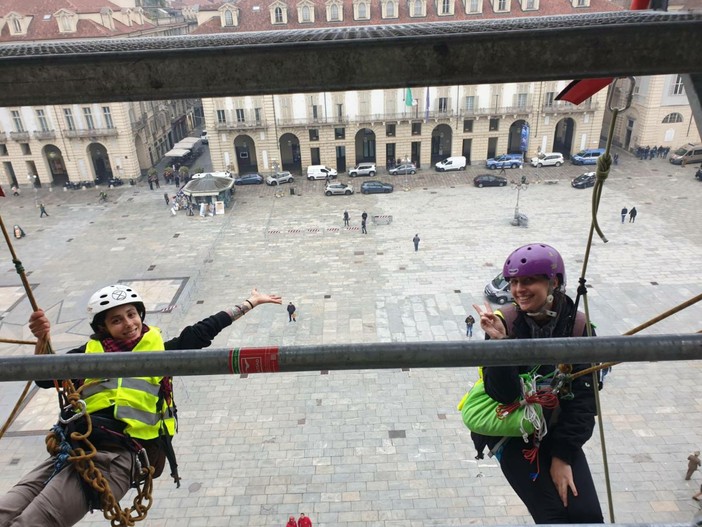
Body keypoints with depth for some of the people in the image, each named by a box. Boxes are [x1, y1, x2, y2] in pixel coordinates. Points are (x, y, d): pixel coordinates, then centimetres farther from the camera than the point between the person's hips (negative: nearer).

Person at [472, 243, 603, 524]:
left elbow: (583, 398, -7)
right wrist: (499, 342, -34)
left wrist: (563, 455, -9)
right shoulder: (505, 322, -17)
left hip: (560, 431, 2)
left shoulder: (578, 326, -11)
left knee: (588, 515, -4)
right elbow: (502, 394, -21)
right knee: (554, 516, -8)